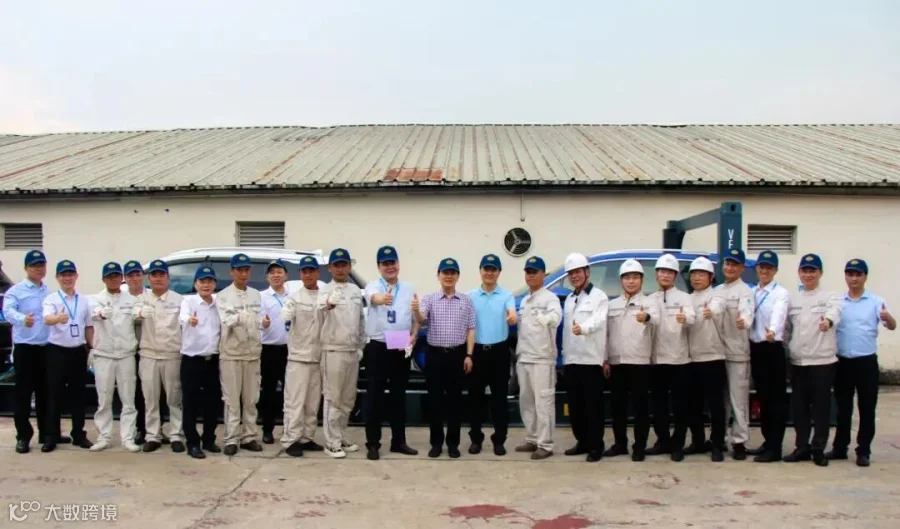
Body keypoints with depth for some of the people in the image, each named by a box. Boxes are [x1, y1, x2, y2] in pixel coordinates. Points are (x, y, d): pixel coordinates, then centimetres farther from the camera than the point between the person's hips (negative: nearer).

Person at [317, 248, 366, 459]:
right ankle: (332, 442, 6)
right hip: (334, 351, -6)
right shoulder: (325, 291, -8)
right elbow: (319, 309, -30)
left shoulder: (356, 291, 10)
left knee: (348, 399, 12)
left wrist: (361, 346, 11)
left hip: (353, 351, 6)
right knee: (333, 399, -1)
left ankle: (341, 438, 23)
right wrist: (327, 305, -52)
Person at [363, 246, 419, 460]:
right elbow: (374, 297, -27)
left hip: (402, 349, 3)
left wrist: (414, 336, -6)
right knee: (375, 396, 1)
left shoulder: (409, 289, 10)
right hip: (377, 348, -3)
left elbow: (416, 317, 13)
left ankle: (399, 441, 21)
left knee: (399, 395, 11)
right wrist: (382, 299, -51)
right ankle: (373, 443, 8)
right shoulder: (373, 286, -2)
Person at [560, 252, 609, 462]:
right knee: (575, 405, 11)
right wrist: (564, 357, 13)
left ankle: (596, 446, 4)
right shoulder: (569, 299, 18)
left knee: (593, 405, -3)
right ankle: (582, 442, 21)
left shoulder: (599, 296, -3)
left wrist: (583, 328, -43)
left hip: (591, 360, -7)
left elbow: (598, 321, -22)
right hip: (571, 360, 7)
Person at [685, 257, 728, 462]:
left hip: (712, 357, -5)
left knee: (715, 404, -2)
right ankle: (698, 442, 22)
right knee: (693, 404, 10)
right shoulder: (687, 299, 15)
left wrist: (710, 311, -47)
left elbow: (716, 309, -27)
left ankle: (717, 446, 5)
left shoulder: (716, 297, -4)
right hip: (691, 358, 5)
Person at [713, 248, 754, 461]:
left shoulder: (744, 291, -7)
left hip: (737, 352, -6)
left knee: (738, 398, -4)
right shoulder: (717, 291, 15)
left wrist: (743, 321, -48)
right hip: (717, 351, 6)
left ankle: (739, 442, 3)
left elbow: (746, 311, -28)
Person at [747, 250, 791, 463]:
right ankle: (767, 442, 23)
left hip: (773, 349, -6)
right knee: (762, 398, 13)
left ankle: (775, 448, 3)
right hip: (756, 348, 7)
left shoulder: (781, 293, -9)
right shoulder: (752, 292, 14)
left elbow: (778, 314, -28)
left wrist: (772, 331, -47)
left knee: (776, 399, -2)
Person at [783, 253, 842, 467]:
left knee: (821, 407, 1)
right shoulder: (792, 298, 12)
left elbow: (835, 312, -24)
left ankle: (818, 449, 12)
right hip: (797, 361, 4)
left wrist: (828, 321, -46)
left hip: (823, 360, -3)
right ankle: (802, 447, 18)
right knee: (799, 407, 8)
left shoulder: (830, 297, -1)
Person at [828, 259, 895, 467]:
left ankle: (863, 451, 12)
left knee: (867, 407, 4)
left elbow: (892, 326, -10)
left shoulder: (876, 301, -1)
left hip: (866, 361, -2)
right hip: (842, 361, 2)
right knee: (843, 407, 11)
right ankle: (840, 447, 21)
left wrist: (887, 317, -32)